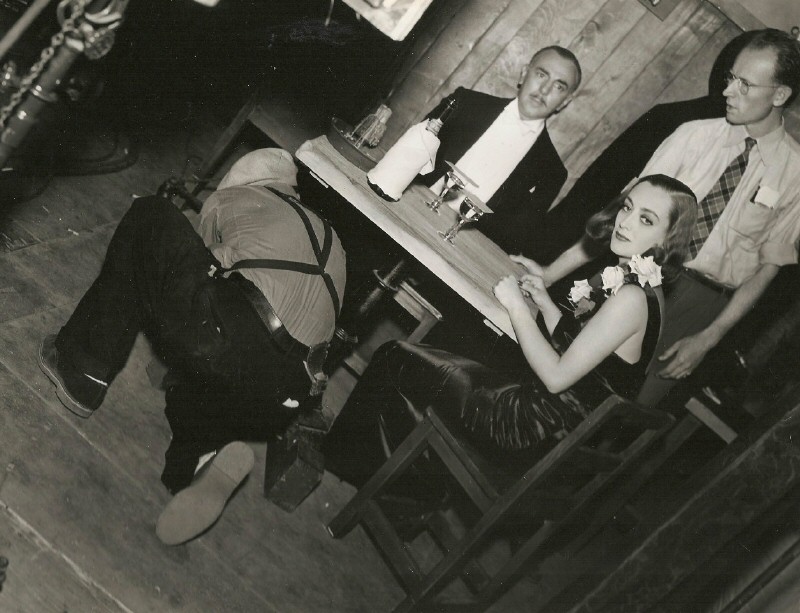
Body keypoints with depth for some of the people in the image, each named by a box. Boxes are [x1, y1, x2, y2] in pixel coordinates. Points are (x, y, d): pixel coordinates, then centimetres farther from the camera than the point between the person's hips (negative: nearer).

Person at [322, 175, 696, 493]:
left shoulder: (631, 299, -23)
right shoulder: (623, 280, 6)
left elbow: (557, 376, -23)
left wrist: (517, 307, -14)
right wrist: (545, 303, 1)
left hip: (537, 429, -9)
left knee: (394, 360, 4)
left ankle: (340, 457, 27)